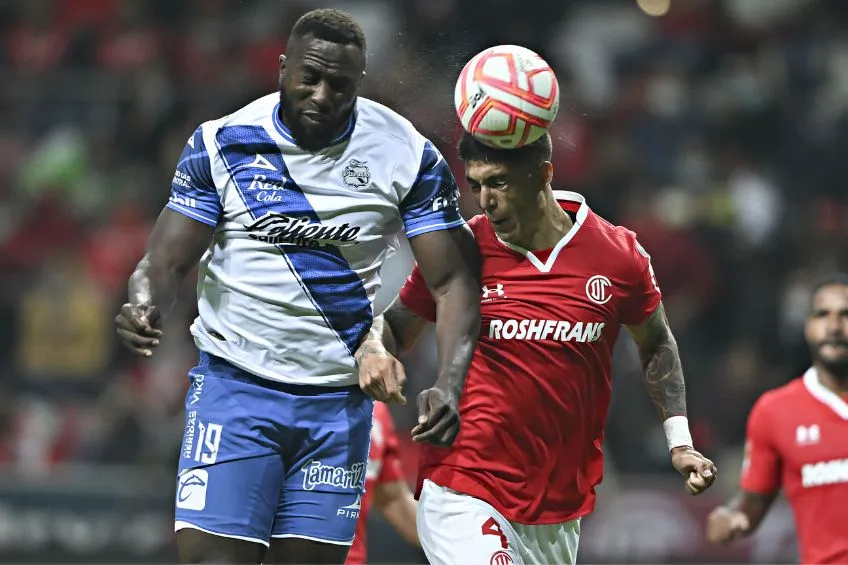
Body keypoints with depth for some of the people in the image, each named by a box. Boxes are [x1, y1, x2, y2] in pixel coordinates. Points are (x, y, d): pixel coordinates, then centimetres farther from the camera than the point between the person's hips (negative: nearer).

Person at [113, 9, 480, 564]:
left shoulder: (408, 157, -4)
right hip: (236, 387, -1)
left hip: (339, 397, 1)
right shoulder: (223, 143, -4)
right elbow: (166, 261, -4)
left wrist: (448, 387, -20)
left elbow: (453, 283, -4)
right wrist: (145, 305, -28)